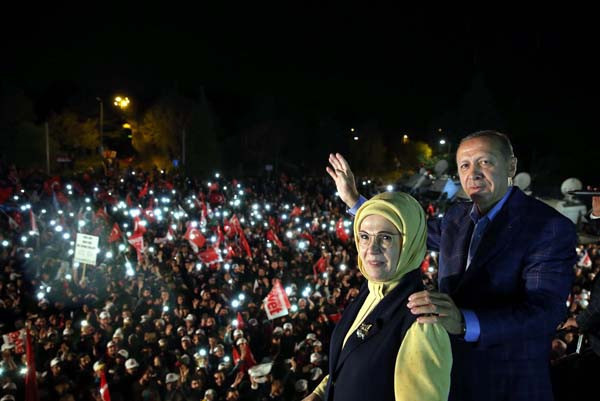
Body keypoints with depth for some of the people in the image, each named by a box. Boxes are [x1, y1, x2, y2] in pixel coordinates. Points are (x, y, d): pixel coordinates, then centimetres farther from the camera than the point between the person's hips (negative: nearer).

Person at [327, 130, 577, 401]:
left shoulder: (551, 227, -17)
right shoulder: (457, 216, 5)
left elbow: (545, 309, -28)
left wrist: (464, 322, -43)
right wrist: (353, 200, 16)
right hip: (452, 372, 6)